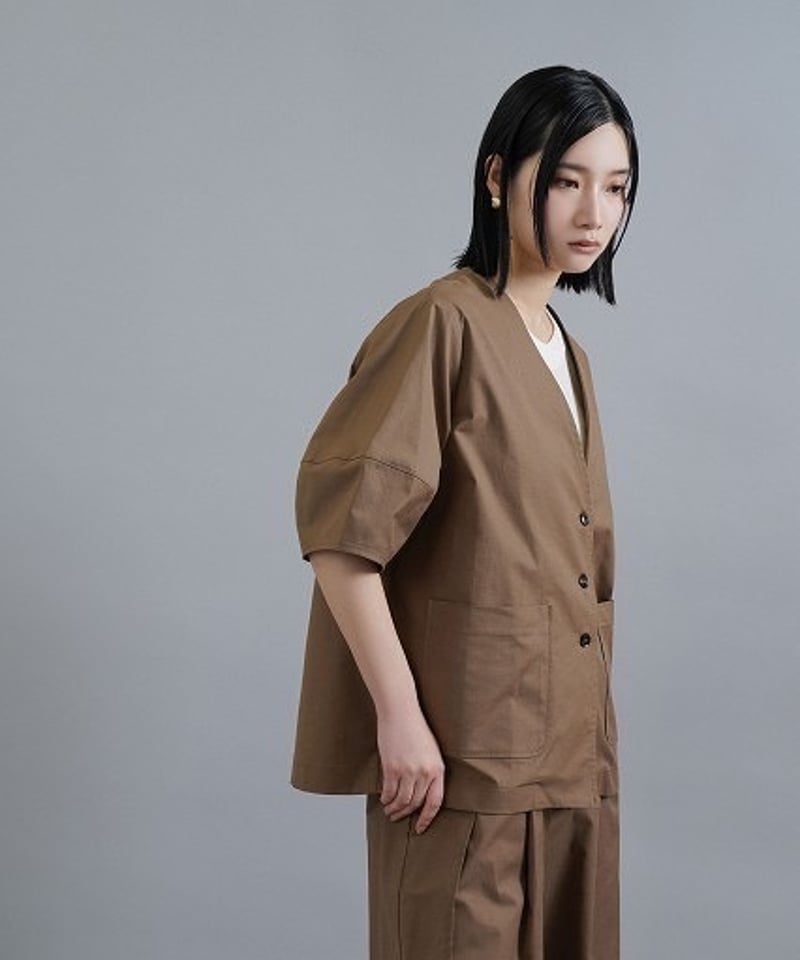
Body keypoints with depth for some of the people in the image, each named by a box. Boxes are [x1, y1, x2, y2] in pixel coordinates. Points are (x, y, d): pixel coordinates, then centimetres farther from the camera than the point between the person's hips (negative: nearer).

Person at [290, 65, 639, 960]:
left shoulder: (566, 355, 15)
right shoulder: (442, 323, -10)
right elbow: (339, 526, -17)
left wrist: (592, 734, 16)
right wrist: (398, 713, -20)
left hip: (572, 756, 8)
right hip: (464, 754, -8)